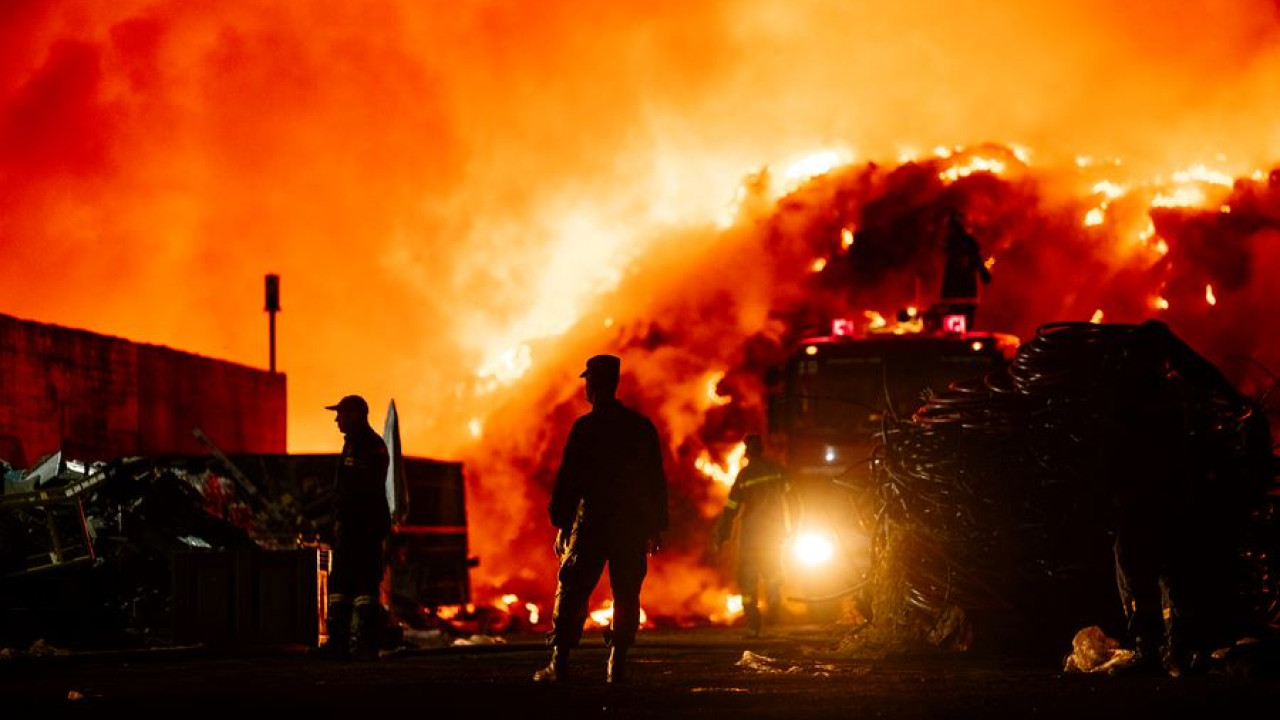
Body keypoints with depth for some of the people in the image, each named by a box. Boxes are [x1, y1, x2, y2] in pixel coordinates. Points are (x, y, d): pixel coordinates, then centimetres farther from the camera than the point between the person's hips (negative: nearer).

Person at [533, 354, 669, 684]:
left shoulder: (585, 427, -5)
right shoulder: (643, 426, 8)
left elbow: (567, 478, -7)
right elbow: (657, 480, 11)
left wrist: (561, 524, -2)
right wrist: (656, 527, 15)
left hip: (593, 521, -4)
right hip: (633, 526, 4)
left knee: (572, 592, 1)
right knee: (626, 595, 7)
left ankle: (559, 663, -3)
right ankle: (617, 665, 2)